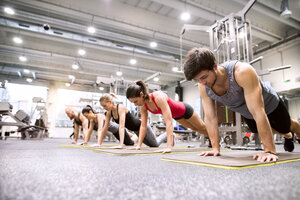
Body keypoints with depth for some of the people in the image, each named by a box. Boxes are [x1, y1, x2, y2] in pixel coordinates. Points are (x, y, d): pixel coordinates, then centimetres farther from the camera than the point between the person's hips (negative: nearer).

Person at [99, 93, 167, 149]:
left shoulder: (121, 107, -32)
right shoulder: (109, 112, -10)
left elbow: (121, 126, -41)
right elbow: (105, 127, -6)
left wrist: (120, 145, -48)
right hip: (136, 130, 8)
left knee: (156, 144, 9)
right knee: (151, 145, 26)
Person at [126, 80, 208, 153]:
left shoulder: (159, 97, -44)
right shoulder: (143, 106, -21)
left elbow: (169, 122, -49)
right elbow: (143, 125, -14)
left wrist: (169, 147, -53)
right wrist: (139, 145, -16)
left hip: (185, 110, -6)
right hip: (176, 115, 6)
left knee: (202, 127, 20)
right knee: (196, 129, 29)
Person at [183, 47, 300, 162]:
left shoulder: (243, 72, -44)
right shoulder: (203, 87, -29)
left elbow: (258, 112, -46)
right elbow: (210, 118, -21)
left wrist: (270, 151, -45)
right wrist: (215, 148, -22)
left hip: (269, 104, -5)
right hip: (247, 114, 5)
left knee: (287, 127, 22)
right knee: (259, 130, 30)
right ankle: (288, 137, 62)